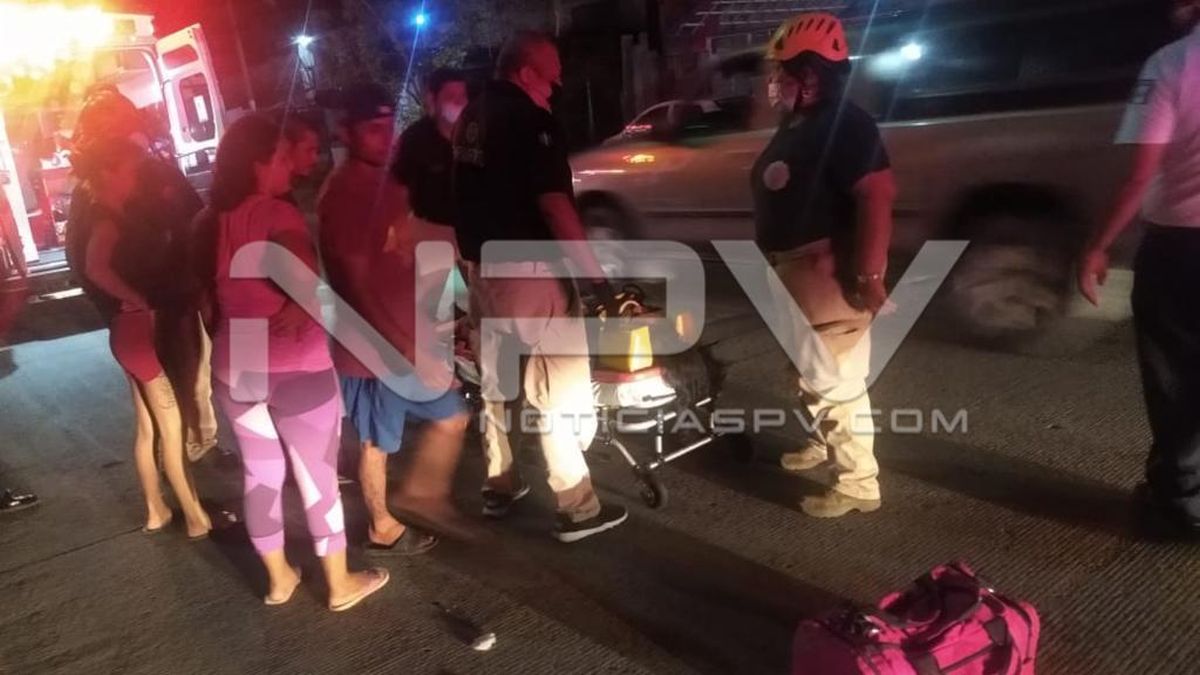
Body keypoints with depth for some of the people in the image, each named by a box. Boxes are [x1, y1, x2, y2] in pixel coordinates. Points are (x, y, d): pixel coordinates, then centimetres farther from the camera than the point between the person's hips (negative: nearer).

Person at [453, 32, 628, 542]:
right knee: (559, 390, -1)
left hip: (482, 268, 9)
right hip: (527, 270, -9)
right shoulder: (530, 119, -14)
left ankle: (499, 486, 31)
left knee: (494, 381, 19)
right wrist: (597, 277, -21)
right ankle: (578, 509, 6)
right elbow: (555, 208, -22)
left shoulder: (470, 117, 12)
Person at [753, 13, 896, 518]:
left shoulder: (843, 124, -18)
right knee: (810, 372, 24)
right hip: (795, 272, 10)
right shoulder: (795, 125, 13)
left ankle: (858, 484, 9)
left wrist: (869, 274, -30)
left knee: (836, 380, -4)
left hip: (829, 272, -10)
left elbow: (878, 194, -26)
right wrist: (774, 262, 20)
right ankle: (824, 445, 44)